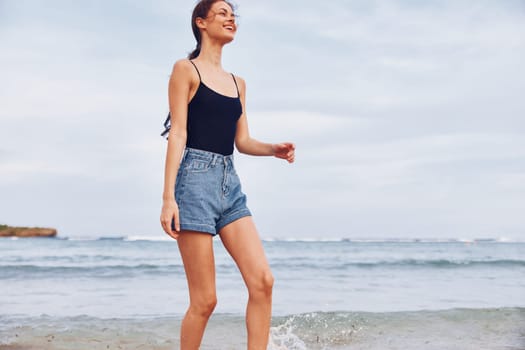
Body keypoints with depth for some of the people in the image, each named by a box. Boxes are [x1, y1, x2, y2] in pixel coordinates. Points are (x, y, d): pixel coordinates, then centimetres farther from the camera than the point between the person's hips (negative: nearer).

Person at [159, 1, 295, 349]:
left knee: (263, 281, -7)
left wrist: (274, 149, -3)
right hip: (196, 179, -6)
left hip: (230, 183, 6)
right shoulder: (186, 69, 2)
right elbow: (178, 133, -6)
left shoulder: (238, 82, 20)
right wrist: (168, 196, -14)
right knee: (205, 300, -5)